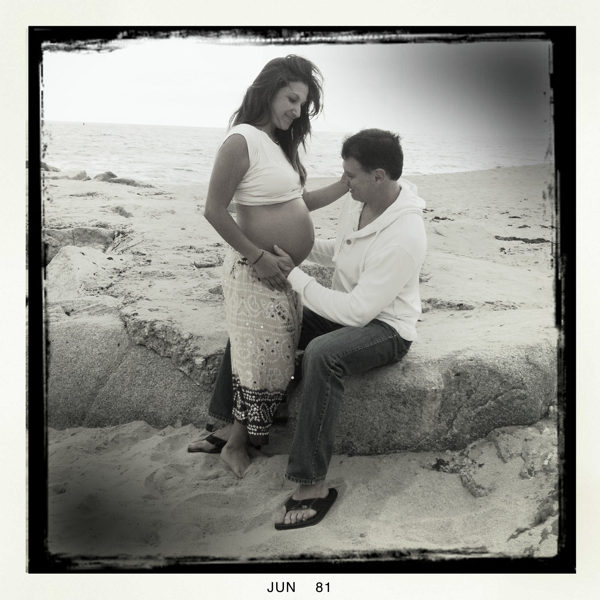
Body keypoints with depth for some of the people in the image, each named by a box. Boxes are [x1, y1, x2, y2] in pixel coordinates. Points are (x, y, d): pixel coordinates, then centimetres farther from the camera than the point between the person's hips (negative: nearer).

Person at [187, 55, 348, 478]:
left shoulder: (281, 143, 12)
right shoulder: (242, 141, -15)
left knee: (272, 355, 13)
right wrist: (259, 257, -18)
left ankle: (230, 432, 28)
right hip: (260, 269, -9)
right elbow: (215, 211, -17)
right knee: (265, 358, 1)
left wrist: (348, 183, 8)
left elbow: (300, 202, 16)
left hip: (288, 270, 9)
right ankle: (237, 442, 22)